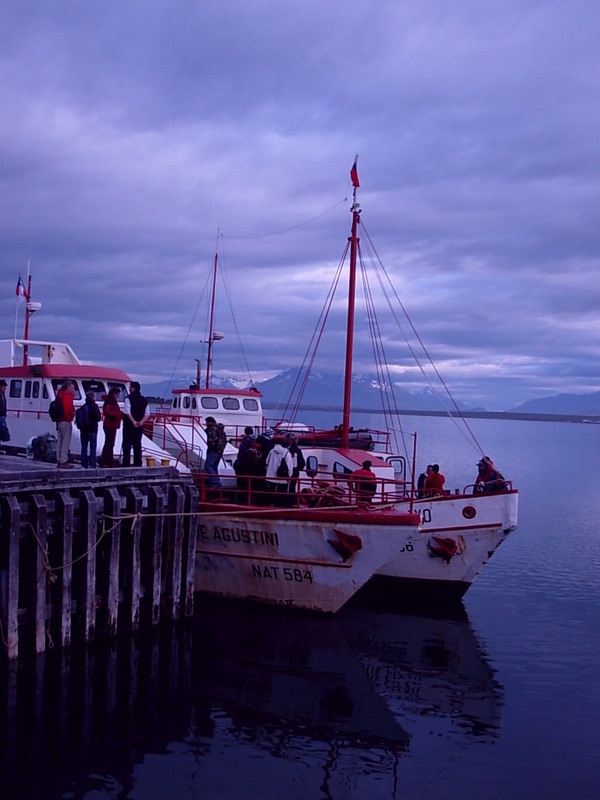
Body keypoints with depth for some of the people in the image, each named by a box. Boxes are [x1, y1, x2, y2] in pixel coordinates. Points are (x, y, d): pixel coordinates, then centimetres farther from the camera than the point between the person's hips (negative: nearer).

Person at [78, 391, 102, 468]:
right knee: (93, 447, -1)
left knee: (84, 447, 10)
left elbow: (79, 419, 11)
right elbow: (98, 418, -15)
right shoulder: (94, 406, -11)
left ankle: (84, 464, 11)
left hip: (83, 430, 6)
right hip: (92, 430, -6)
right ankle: (92, 464, -5)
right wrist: (100, 417, 5)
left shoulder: (83, 407, 8)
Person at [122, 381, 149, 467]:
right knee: (137, 445, 11)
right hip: (140, 426, 5)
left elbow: (127, 412, -19)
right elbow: (146, 414, 5)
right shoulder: (144, 399, 10)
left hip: (129, 425, -5)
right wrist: (141, 422, -6)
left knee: (127, 445, -2)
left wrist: (133, 422, -21)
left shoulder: (129, 398, -9)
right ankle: (138, 463, 11)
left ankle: (126, 464, -6)